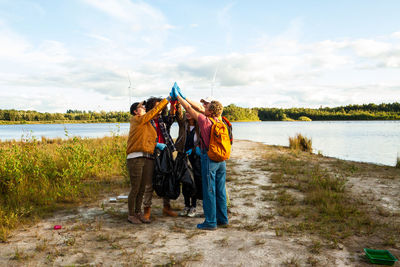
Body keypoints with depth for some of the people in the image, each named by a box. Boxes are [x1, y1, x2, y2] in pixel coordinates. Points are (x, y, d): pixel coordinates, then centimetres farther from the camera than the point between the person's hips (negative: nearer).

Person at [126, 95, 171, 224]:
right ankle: (131, 215, 12)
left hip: (148, 159, 8)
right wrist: (167, 99, -2)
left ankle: (138, 213, 23)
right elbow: (154, 111, -6)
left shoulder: (146, 124, 21)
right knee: (135, 188, -1)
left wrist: (156, 144, 3)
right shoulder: (137, 120, -4)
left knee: (142, 188, 12)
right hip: (136, 158, -8)